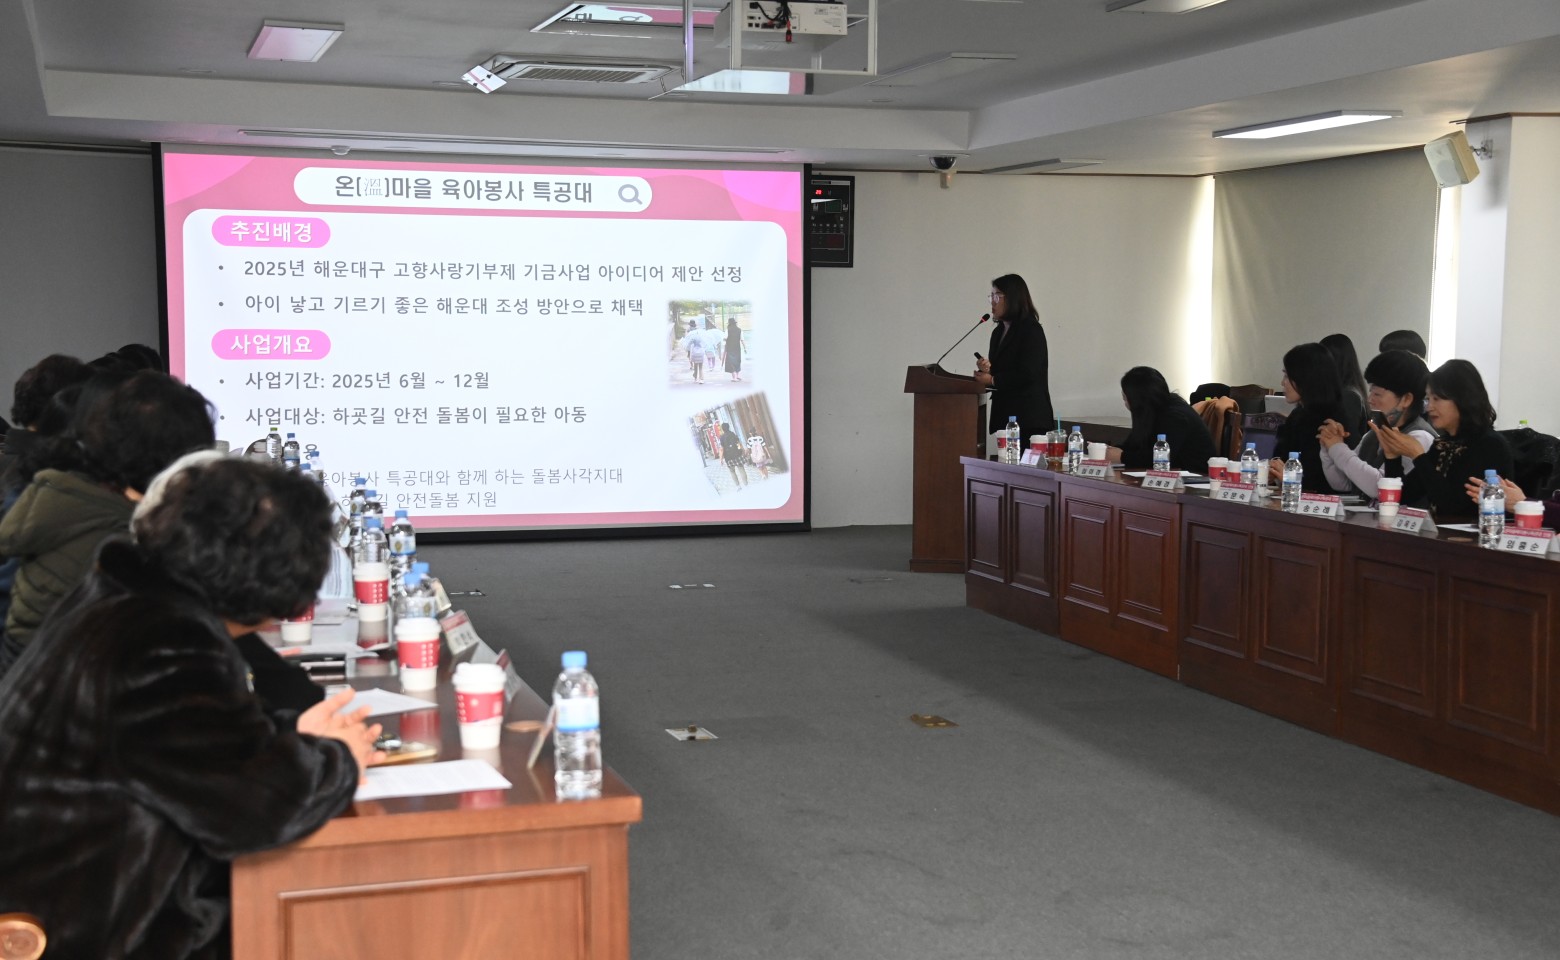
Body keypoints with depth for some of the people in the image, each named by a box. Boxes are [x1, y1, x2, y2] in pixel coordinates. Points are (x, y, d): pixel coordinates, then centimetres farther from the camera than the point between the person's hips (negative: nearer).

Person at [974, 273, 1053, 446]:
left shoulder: (1031, 330, -7)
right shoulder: (999, 332, 18)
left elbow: (1028, 373, -16)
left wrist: (992, 380, -11)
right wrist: (987, 369, -1)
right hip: (1005, 415, 8)